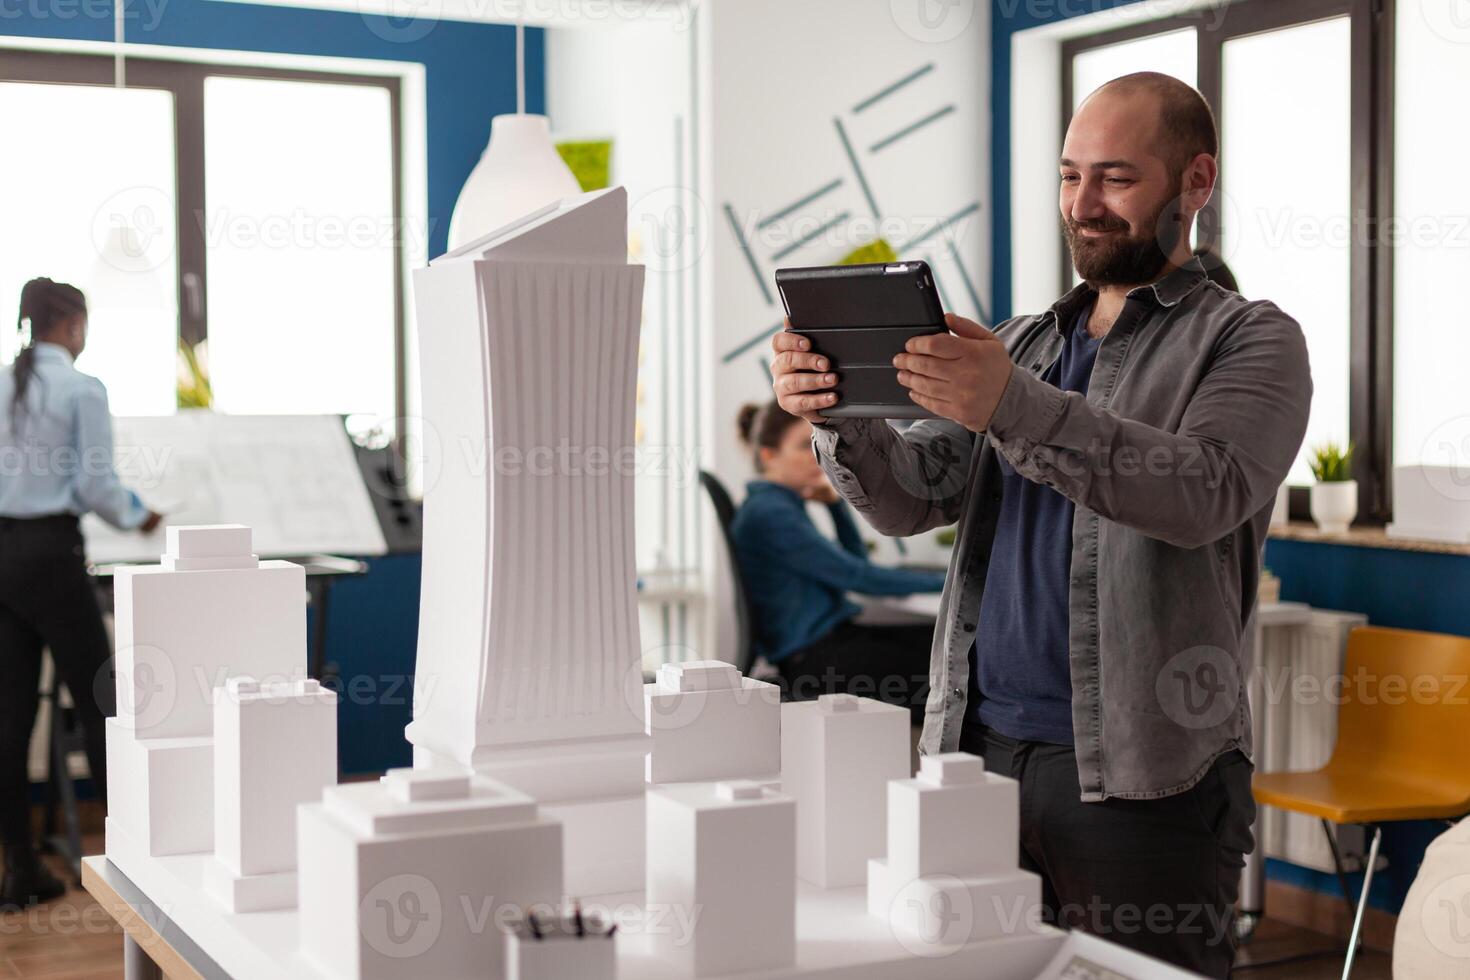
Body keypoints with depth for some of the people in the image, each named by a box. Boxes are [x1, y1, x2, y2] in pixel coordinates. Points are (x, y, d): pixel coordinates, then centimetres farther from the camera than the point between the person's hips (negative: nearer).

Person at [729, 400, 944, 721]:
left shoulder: (785, 506, 17)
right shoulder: (768, 514, -14)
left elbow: (856, 561, 23)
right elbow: (857, 577, -16)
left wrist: (835, 503, 10)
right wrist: (942, 581, -11)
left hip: (836, 634, 10)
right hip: (809, 657, -10)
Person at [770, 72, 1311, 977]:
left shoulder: (1250, 342, 0)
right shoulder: (1024, 343, 18)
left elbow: (1205, 492, -21)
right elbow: (914, 498, 7)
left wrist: (1013, 408, -32)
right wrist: (837, 414, -14)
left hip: (1139, 771, -5)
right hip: (980, 745, 5)